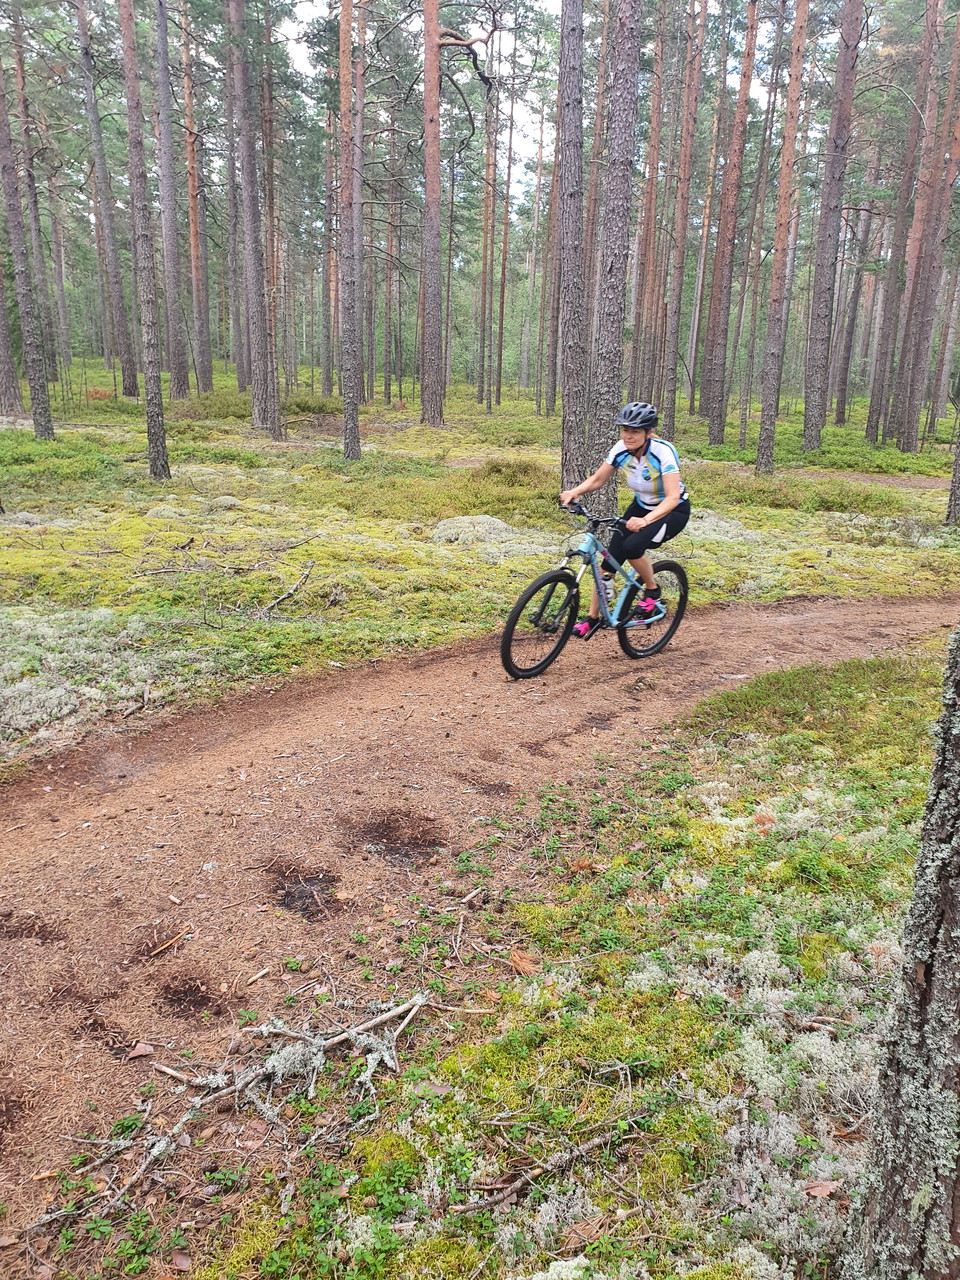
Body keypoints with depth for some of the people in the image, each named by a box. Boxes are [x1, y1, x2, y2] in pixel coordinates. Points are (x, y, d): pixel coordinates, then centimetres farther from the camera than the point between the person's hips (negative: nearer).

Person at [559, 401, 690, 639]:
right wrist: (574, 492, -24)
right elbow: (597, 480, -3)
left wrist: (645, 520, -52)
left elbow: (673, 497, -36)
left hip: (673, 511, -5)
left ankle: (652, 591, -3)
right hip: (641, 506, 6)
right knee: (611, 559, -7)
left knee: (632, 546, -31)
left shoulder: (663, 452, -29)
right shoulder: (621, 450, -14)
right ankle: (593, 617, 6)